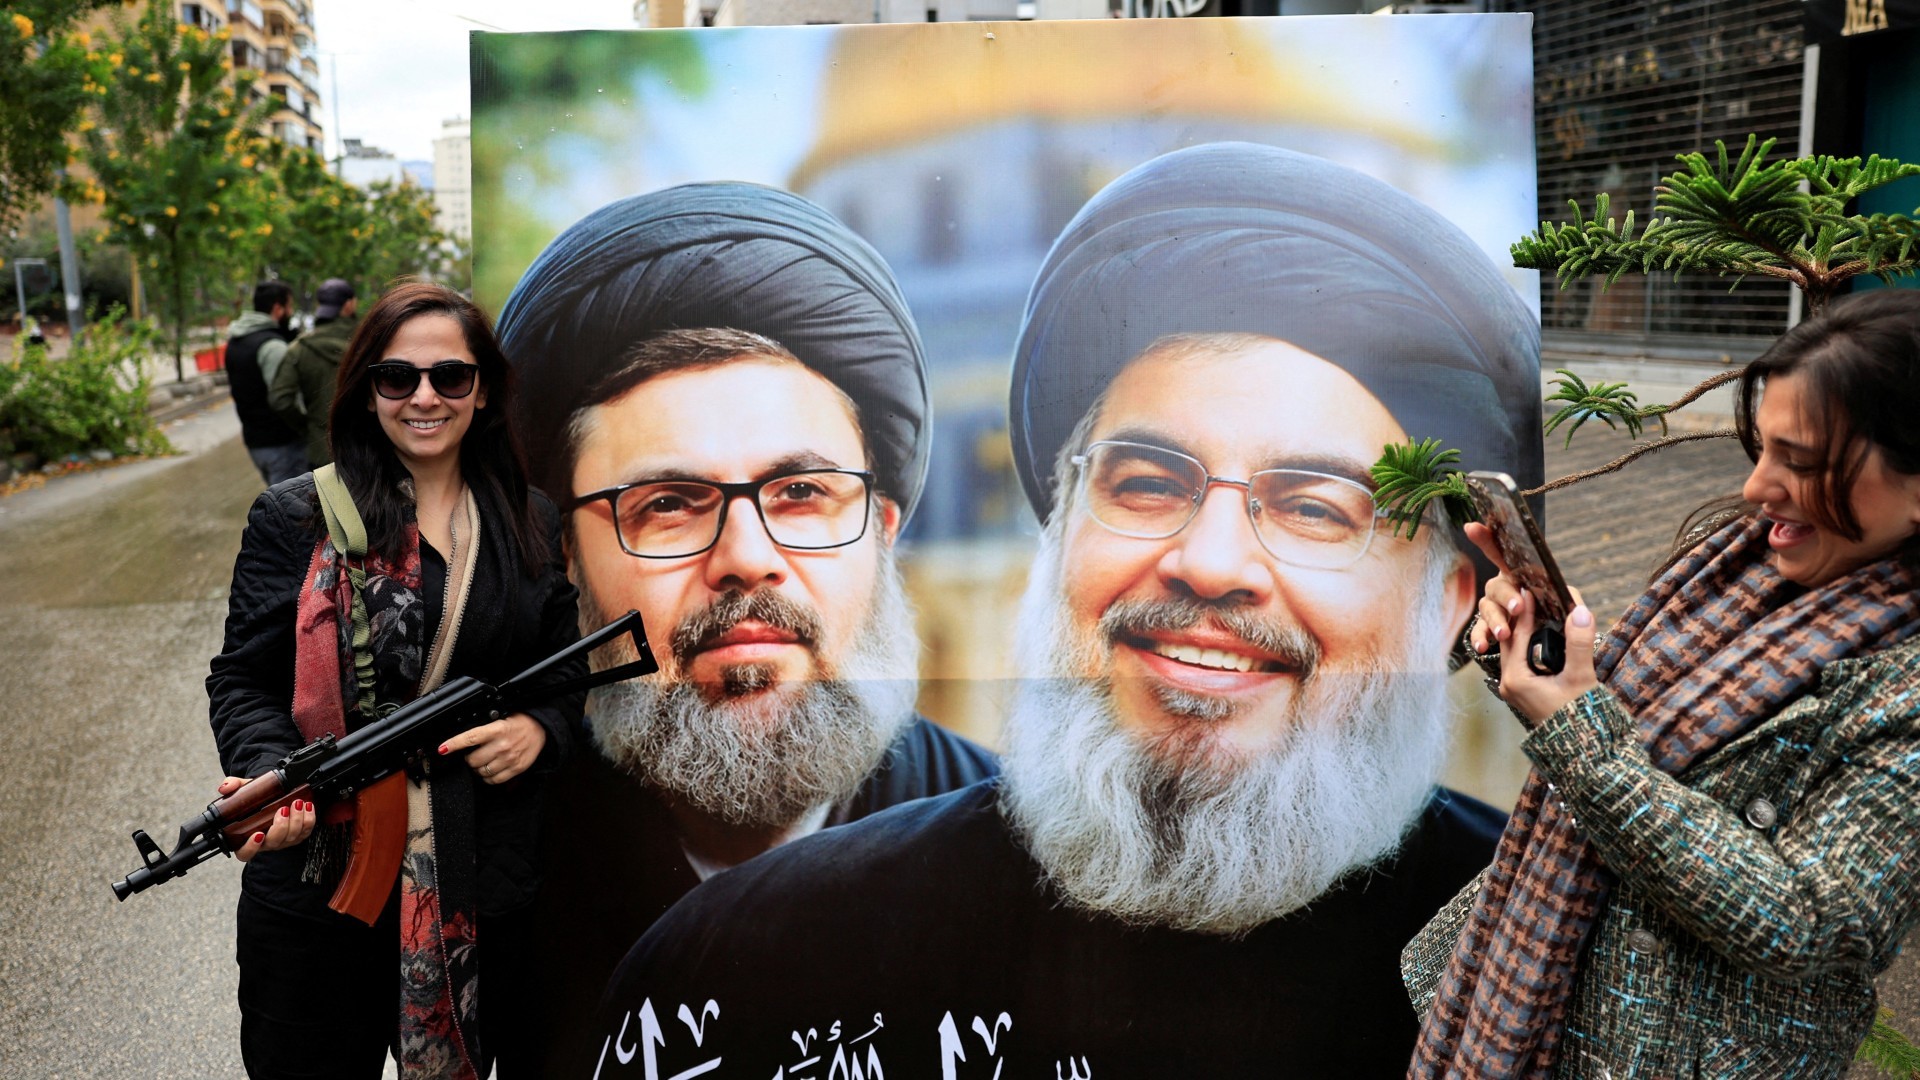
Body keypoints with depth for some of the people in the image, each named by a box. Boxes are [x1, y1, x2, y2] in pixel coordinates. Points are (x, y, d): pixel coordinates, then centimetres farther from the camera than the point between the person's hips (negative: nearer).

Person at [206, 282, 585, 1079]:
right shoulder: (295, 520, -3)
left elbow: (569, 667, 12)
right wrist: (270, 776, -22)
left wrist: (542, 728, -10)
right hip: (318, 877, -2)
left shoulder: (531, 526, 5)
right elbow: (243, 679, -3)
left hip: (482, 889, 2)